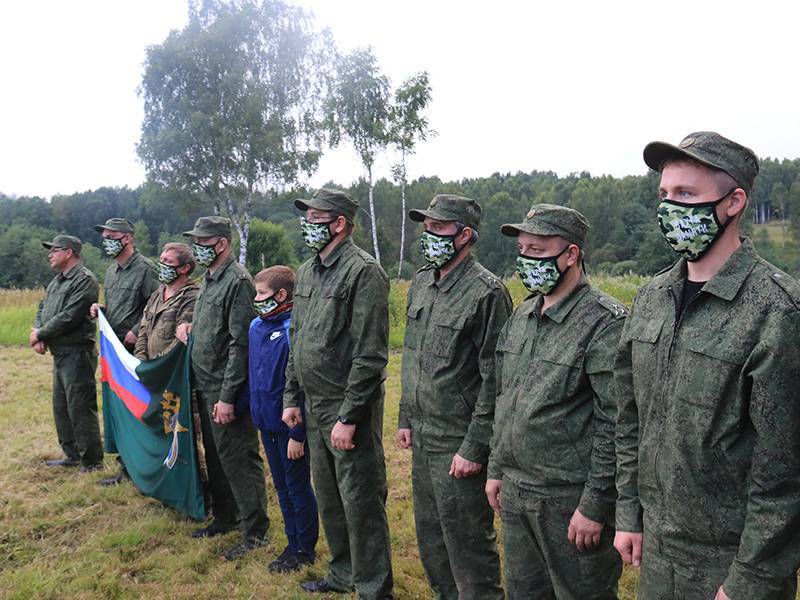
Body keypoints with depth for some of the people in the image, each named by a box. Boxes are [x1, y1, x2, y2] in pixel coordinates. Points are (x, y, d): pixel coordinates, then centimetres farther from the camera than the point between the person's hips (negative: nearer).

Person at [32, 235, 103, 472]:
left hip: (76, 353, -10)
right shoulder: (57, 281, 18)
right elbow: (42, 309, 18)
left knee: (80, 408, -5)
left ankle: (92, 462, 4)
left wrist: (40, 333, -10)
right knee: (61, 407, 17)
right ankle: (72, 455, 30)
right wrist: (37, 333, -2)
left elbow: (69, 317, -21)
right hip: (59, 353, 10)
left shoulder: (85, 280, -14)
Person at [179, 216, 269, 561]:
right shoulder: (209, 279, 13)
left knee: (238, 458, -2)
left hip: (225, 390, -10)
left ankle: (254, 531, 10)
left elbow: (240, 343, -21)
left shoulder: (238, 282, -17)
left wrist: (227, 397, -22)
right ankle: (224, 517, 34)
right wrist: (190, 327, 5)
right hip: (204, 386, 10)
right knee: (215, 455, 19)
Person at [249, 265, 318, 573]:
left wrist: (297, 434, -20)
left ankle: (305, 549, 23)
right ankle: (293, 543, 33)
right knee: (281, 486, 18)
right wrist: (254, 411, 13)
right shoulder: (256, 326, 5)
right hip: (266, 421, 8)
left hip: (289, 426, -8)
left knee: (297, 487, 7)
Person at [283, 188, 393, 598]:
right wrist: (292, 397, 15)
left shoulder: (363, 272, -15)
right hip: (314, 407, 9)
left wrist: (348, 417, -20)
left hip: (348, 409, -8)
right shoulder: (307, 272, 11)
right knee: (328, 497, 20)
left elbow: (370, 355, -20)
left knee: (360, 502, 2)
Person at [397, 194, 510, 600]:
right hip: (422, 437, 8)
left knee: (468, 544, 5)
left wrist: (474, 447, -17)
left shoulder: (486, 292, -17)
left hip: (459, 443, -8)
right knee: (430, 537, 21)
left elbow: (494, 379, -17)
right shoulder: (421, 283, 8)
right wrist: (406, 418, 15)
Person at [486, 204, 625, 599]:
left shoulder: (605, 322, -17)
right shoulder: (522, 315, 8)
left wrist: (594, 507, -17)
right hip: (515, 493, 8)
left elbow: (615, 423, -19)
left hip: (570, 501, -7)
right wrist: (496, 469, 15)